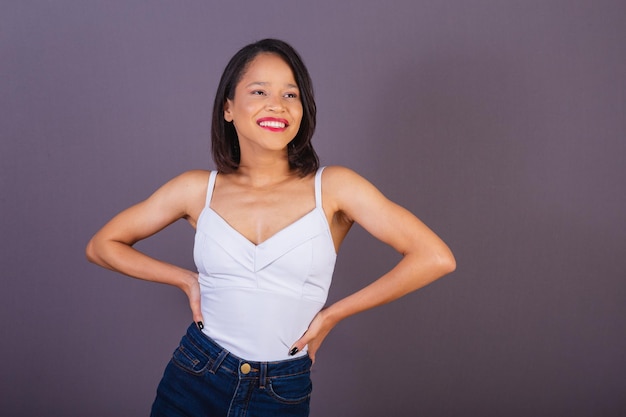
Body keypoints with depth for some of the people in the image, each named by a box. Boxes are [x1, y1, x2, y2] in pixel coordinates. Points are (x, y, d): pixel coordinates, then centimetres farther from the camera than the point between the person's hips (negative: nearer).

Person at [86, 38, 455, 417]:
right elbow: (102, 246, 7)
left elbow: (435, 258, -14)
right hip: (194, 384, 1)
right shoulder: (198, 190, -3)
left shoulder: (332, 187, -9)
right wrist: (185, 279, -2)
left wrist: (334, 313, -9)